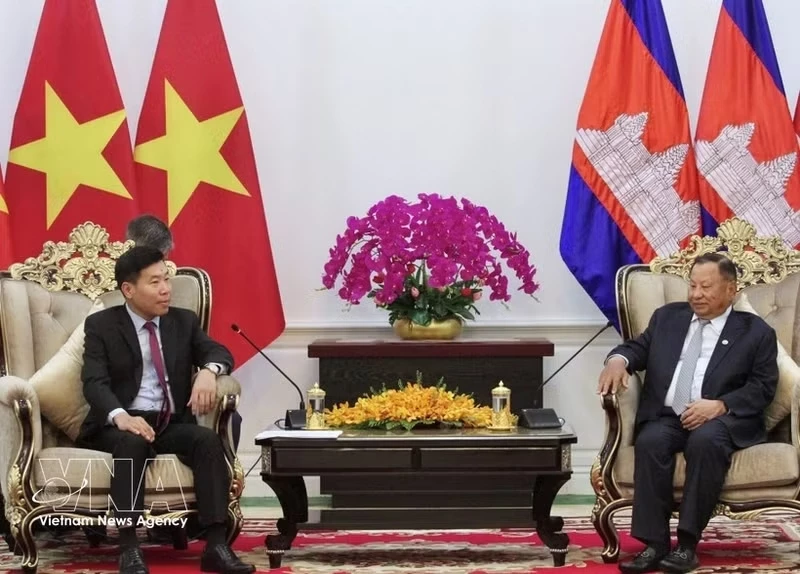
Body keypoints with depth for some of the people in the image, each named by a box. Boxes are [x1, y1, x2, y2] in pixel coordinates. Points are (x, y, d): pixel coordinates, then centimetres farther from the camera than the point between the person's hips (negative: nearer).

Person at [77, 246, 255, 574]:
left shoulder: (184, 321, 14)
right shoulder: (101, 325, 1)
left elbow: (219, 352, 4)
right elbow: (94, 382, -12)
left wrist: (208, 371, -23)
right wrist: (120, 416, -33)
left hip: (172, 424, 3)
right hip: (121, 426, -3)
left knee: (208, 439, -28)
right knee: (132, 443, -37)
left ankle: (216, 545, -33)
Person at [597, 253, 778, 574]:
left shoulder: (756, 331, 9)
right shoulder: (667, 317, 21)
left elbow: (763, 387, 0)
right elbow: (638, 347, 16)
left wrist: (719, 405, -17)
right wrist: (618, 359, -10)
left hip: (721, 420, -3)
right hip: (666, 417, 3)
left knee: (705, 440, -37)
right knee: (650, 441, -32)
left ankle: (687, 544, -34)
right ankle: (654, 544, -32)